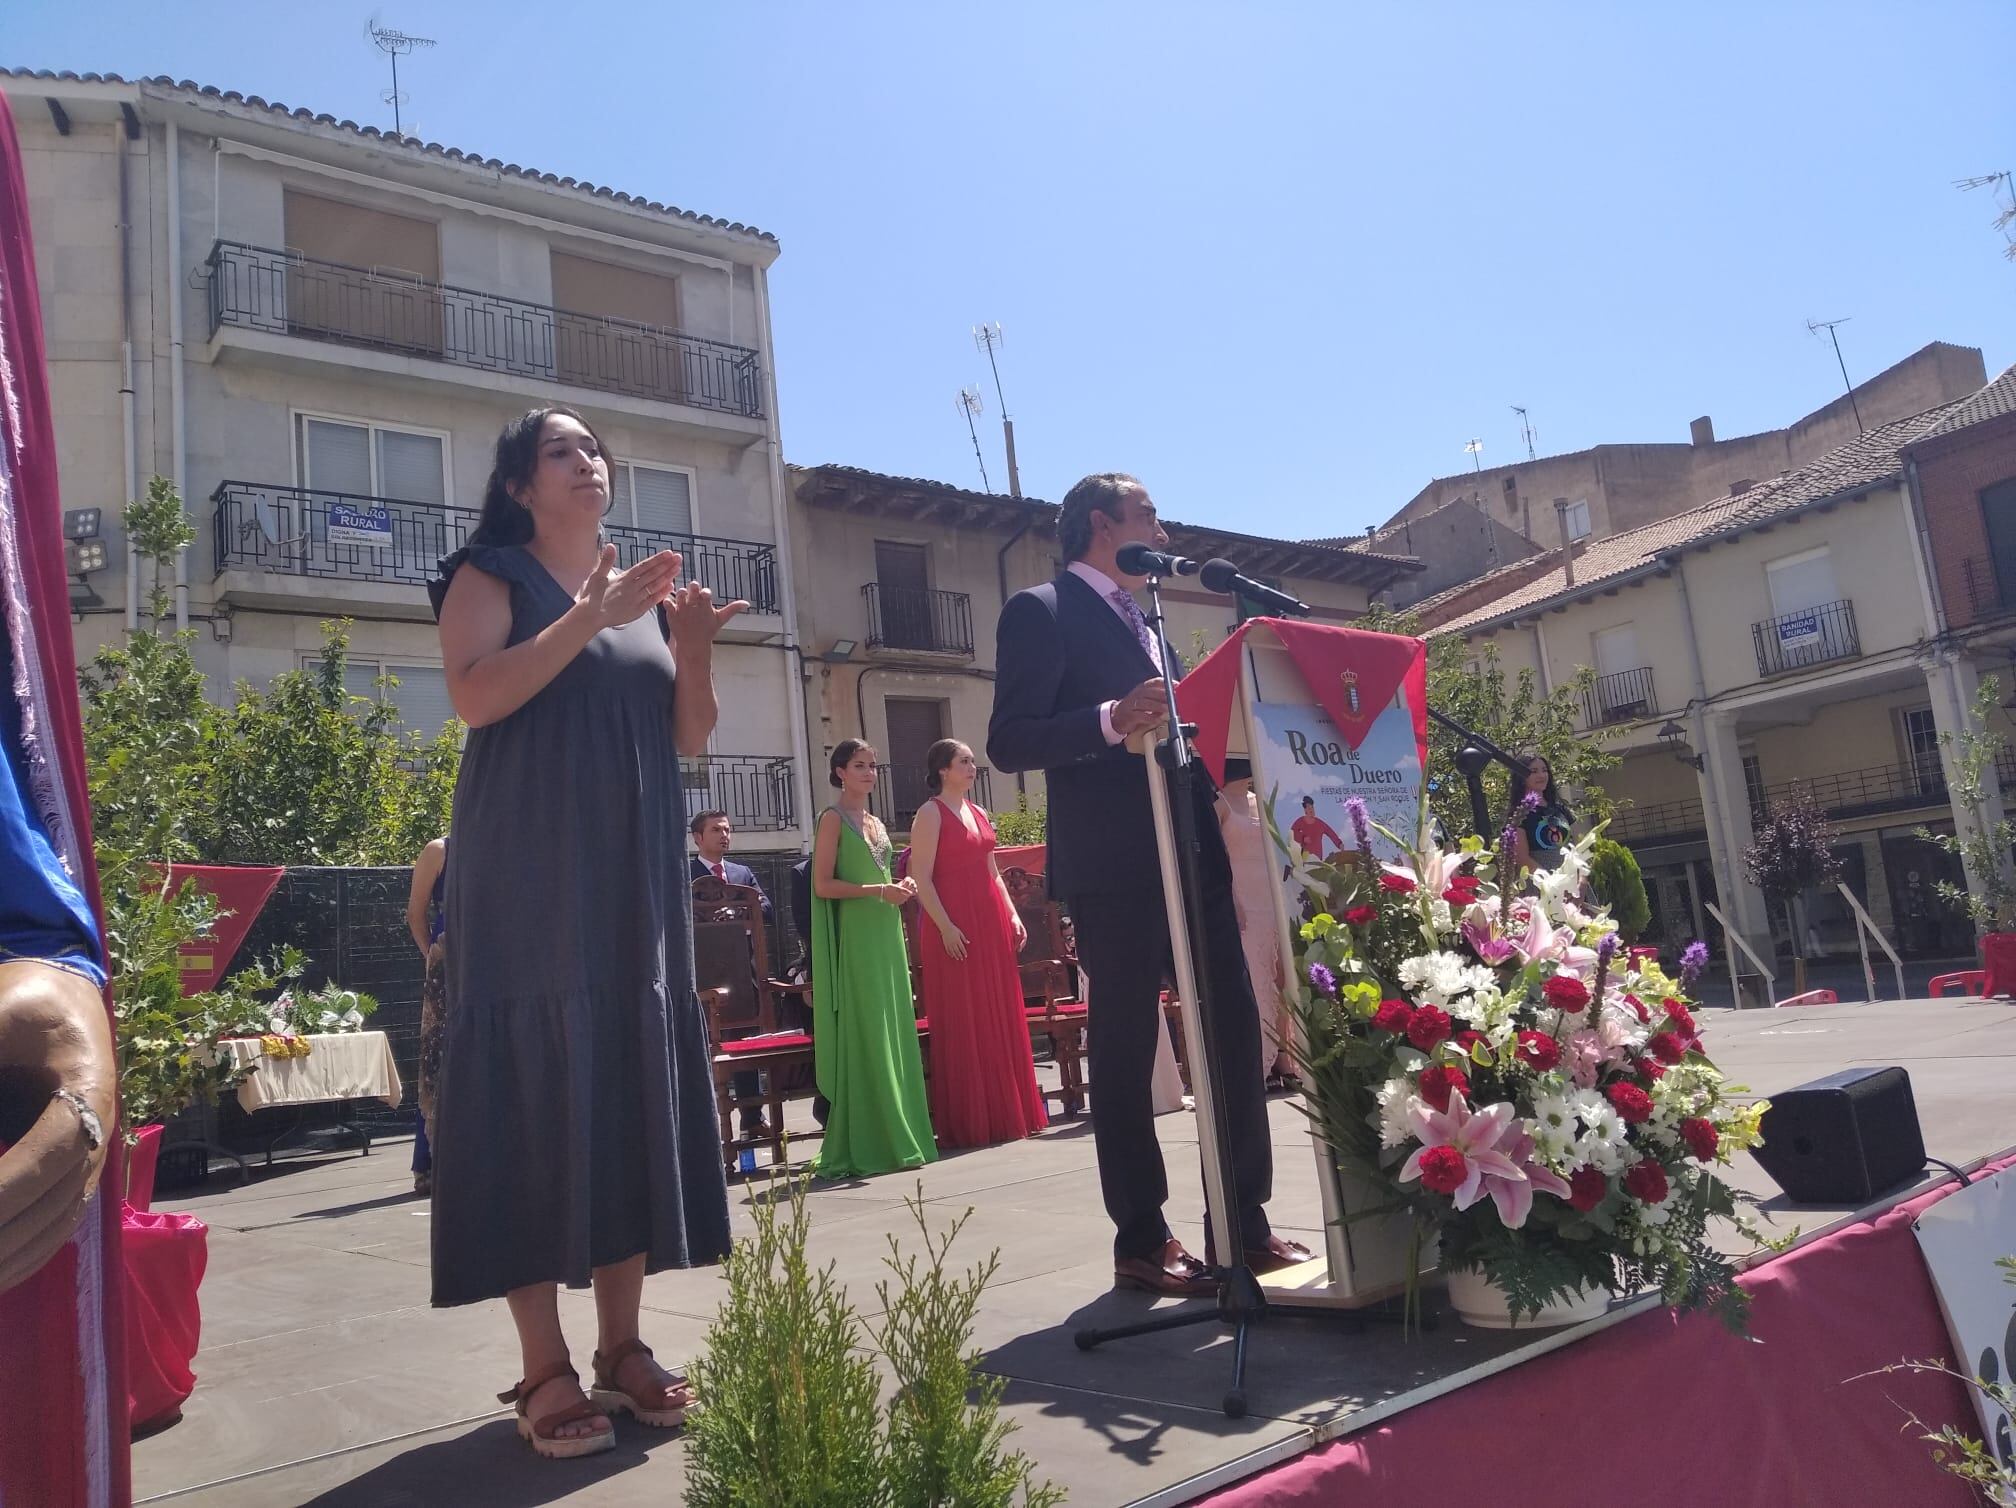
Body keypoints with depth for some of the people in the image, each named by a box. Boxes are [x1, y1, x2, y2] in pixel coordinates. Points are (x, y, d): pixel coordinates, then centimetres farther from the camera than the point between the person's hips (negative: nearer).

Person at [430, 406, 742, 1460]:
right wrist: (587, 618, -18)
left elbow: (690, 736, 12)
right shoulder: (491, 576, 3)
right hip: (532, 881, -5)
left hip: (636, 880, 5)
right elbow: (474, 697, -15)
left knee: (635, 1090, 4)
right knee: (539, 1091, -6)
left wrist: (694, 649, -5)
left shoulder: (645, 590, 18)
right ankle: (545, 1369, 1)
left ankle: (622, 1344, 13)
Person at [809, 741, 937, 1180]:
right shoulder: (833, 818, -4)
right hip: (855, 936, -8)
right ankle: (868, 1145, -4)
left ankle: (898, 1136, 11)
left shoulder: (875, 822, 18)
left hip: (886, 933, 8)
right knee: (865, 1038, -8)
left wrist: (899, 886, 6)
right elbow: (823, 885, -12)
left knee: (895, 1034, 6)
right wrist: (878, 890, -17)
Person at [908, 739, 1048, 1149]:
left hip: (991, 921, 8)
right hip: (955, 926, -8)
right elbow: (921, 878, -12)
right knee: (963, 1022, -3)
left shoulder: (977, 813, 17)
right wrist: (945, 926, -19)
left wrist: (1012, 914, 11)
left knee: (1001, 1016, 9)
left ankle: (1006, 1112, 18)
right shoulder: (931, 814, -5)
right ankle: (969, 1121, 3)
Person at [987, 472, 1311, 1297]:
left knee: (1235, 1030, 7)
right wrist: (1112, 719, -25)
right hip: (1116, 869, -8)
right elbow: (1009, 740, -13)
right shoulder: (1041, 612, -2)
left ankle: (1244, 1218, 18)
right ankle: (1140, 1240, 11)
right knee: (1125, 1050, 0)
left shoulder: (1150, 629, 24)